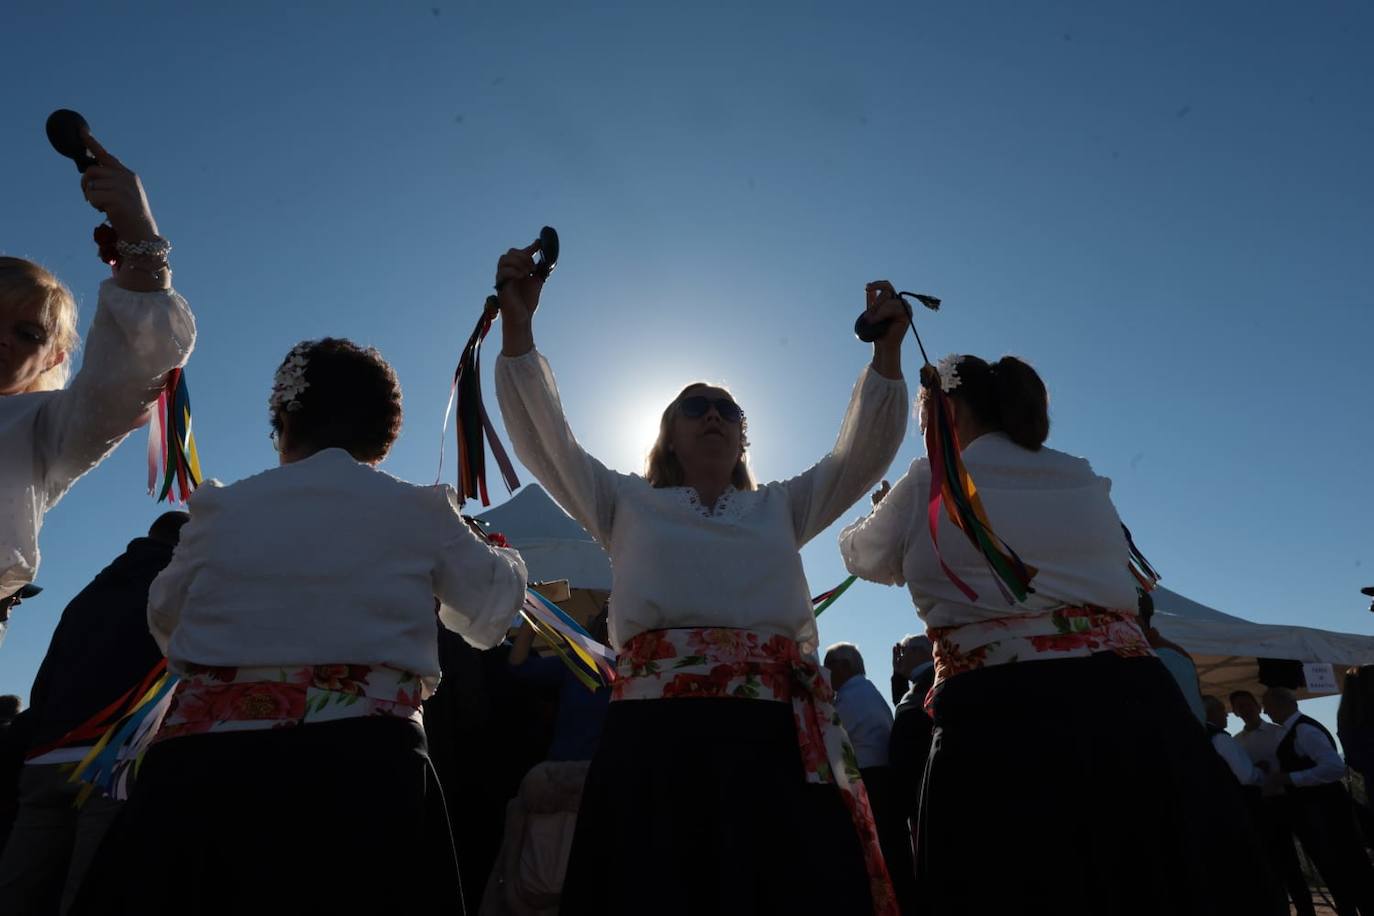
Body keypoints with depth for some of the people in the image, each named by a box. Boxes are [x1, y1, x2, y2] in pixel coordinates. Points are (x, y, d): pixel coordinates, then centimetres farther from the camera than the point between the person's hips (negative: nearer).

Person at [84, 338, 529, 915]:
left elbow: (165, 621, 23)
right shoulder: (419, 511, 0)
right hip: (361, 766, -2)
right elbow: (489, 613, 15)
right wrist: (503, 559, 36)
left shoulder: (221, 508, 6)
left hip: (205, 764, 3)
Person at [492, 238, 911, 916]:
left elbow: (864, 452, 17)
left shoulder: (780, 509, 22)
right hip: (655, 731, -1)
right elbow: (544, 439, 10)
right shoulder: (628, 505, 17)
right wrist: (517, 322, 1)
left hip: (777, 738, 2)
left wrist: (887, 348, 7)